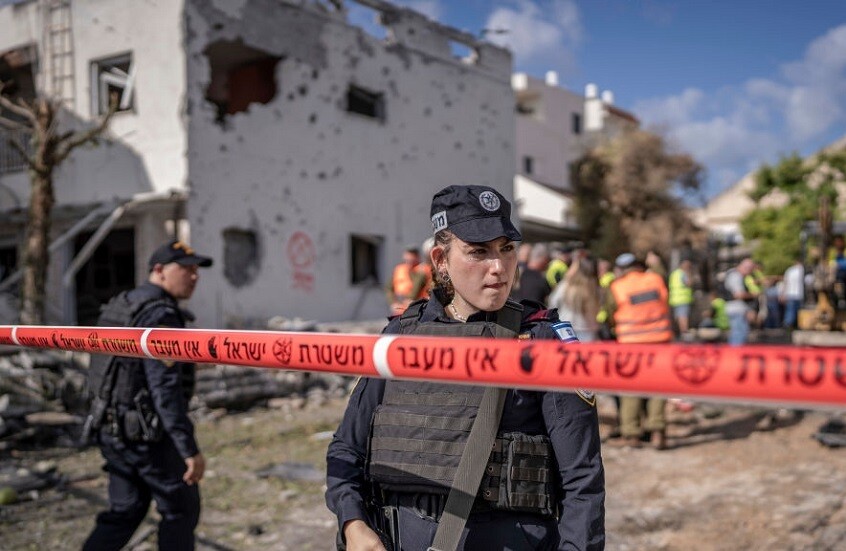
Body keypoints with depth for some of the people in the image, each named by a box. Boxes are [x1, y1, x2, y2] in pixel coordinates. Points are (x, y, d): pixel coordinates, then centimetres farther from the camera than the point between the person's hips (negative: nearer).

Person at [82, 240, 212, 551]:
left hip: (116, 427, 9)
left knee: (126, 511, 17)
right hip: (147, 434, -9)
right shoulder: (160, 316, -20)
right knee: (181, 509, 9)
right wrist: (190, 450, -26)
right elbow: (165, 390, -27)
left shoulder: (123, 306, 11)